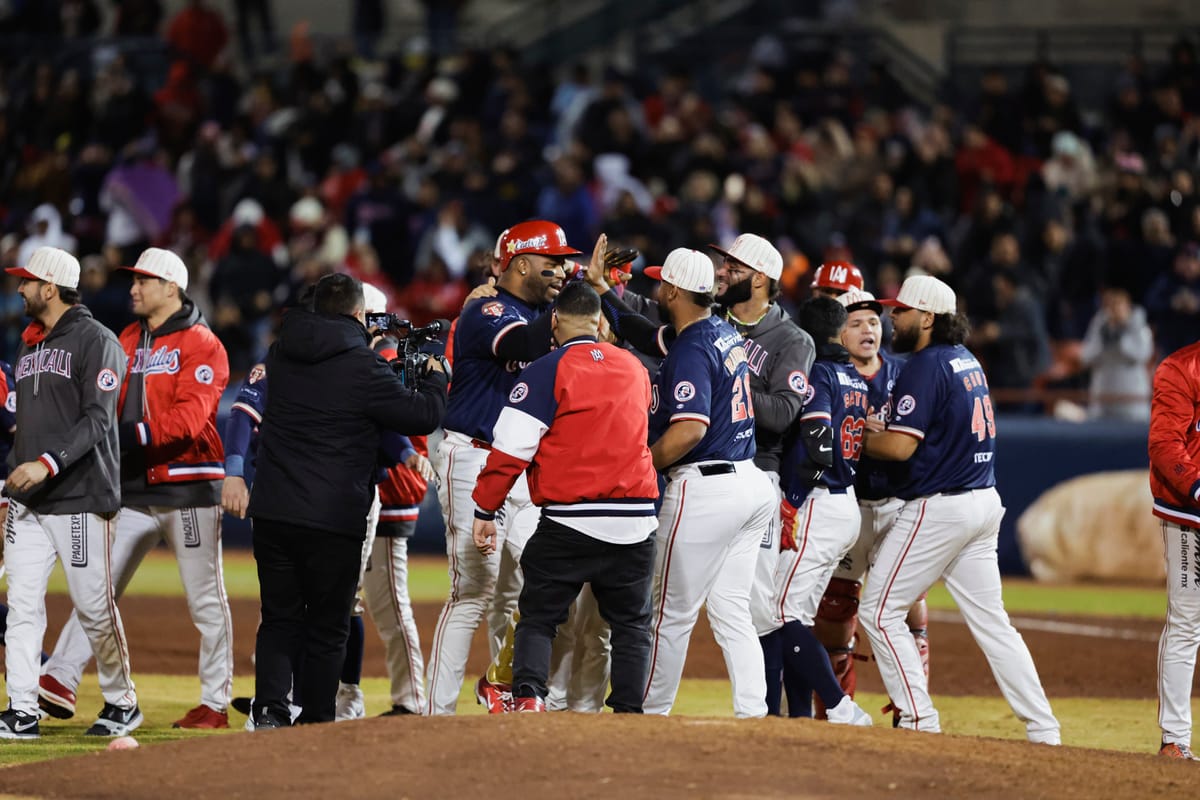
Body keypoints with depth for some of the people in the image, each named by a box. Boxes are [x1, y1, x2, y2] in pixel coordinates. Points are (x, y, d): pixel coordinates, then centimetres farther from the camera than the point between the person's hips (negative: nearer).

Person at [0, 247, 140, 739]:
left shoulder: (95, 341, -7)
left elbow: (97, 420, -16)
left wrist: (49, 463, -26)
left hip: (80, 499, -7)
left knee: (94, 607, -3)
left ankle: (121, 704, 12)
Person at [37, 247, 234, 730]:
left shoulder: (201, 345, -7)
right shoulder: (127, 342, 16)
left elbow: (189, 418, -18)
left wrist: (135, 435, -28)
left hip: (188, 489, -6)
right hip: (134, 491, 6)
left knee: (205, 600, 0)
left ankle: (215, 704, 6)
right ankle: (59, 681, -6)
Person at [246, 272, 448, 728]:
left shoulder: (282, 354, 6)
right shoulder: (362, 367, -12)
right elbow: (425, 415, -4)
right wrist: (436, 374, 15)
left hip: (272, 513, 5)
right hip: (334, 519, -5)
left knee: (280, 617, 11)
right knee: (327, 626, 7)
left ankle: (269, 710, -7)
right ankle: (315, 723, 7)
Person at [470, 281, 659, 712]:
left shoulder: (548, 370, -6)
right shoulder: (634, 368, 11)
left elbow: (512, 446, -11)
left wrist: (484, 510, -5)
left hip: (570, 516, -4)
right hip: (635, 522, 4)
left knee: (538, 616, 5)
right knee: (631, 623, 13)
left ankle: (528, 693, -16)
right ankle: (628, 711, 2)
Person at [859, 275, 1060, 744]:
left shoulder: (925, 366, -13)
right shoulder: (967, 361, 15)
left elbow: (901, 446, -20)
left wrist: (856, 439, -2)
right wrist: (879, 431, 12)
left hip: (939, 507, -9)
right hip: (984, 502, 9)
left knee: (880, 611, 0)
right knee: (990, 620, 11)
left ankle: (920, 721, -4)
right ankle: (1044, 731, 6)